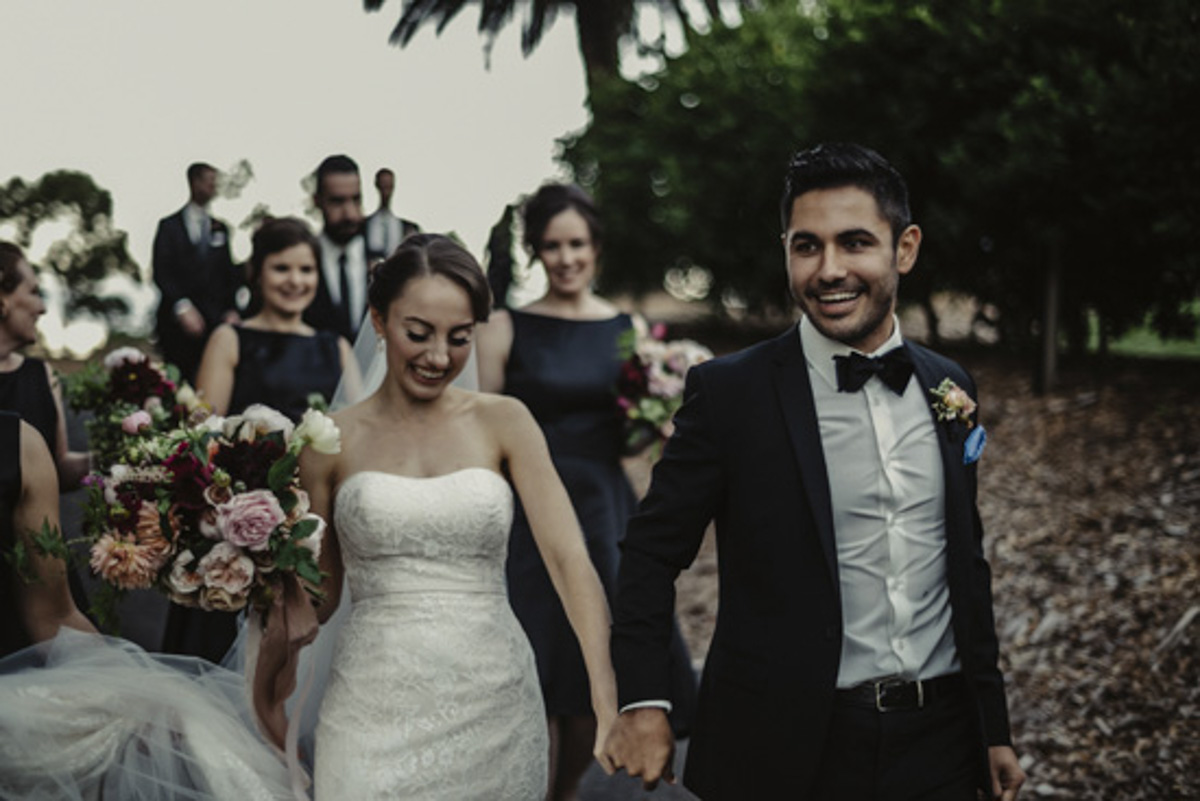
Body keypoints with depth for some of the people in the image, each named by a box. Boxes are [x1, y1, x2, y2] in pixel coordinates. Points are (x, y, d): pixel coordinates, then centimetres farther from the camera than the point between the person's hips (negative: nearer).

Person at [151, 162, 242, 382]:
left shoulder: (220, 229, 17)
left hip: (215, 322, 2)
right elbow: (161, 273, -3)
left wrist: (232, 310, 0)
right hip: (178, 323, -2)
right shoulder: (169, 226, 6)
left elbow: (230, 274, 15)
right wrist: (182, 307, -15)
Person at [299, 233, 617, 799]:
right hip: (376, 710, 0)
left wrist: (609, 708, -21)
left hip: (496, 705, 1)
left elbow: (568, 558, -8)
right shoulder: (332, 440, 2)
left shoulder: (503, 423, 2)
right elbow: (319, 593, 10)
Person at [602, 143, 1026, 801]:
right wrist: (641, 703, -15)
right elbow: (653, 550, -5)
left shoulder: (950, 388, 6)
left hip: (940, 745, 4)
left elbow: (967, 563, 13)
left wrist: (993, 728, 14)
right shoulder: (729, 393, -8)